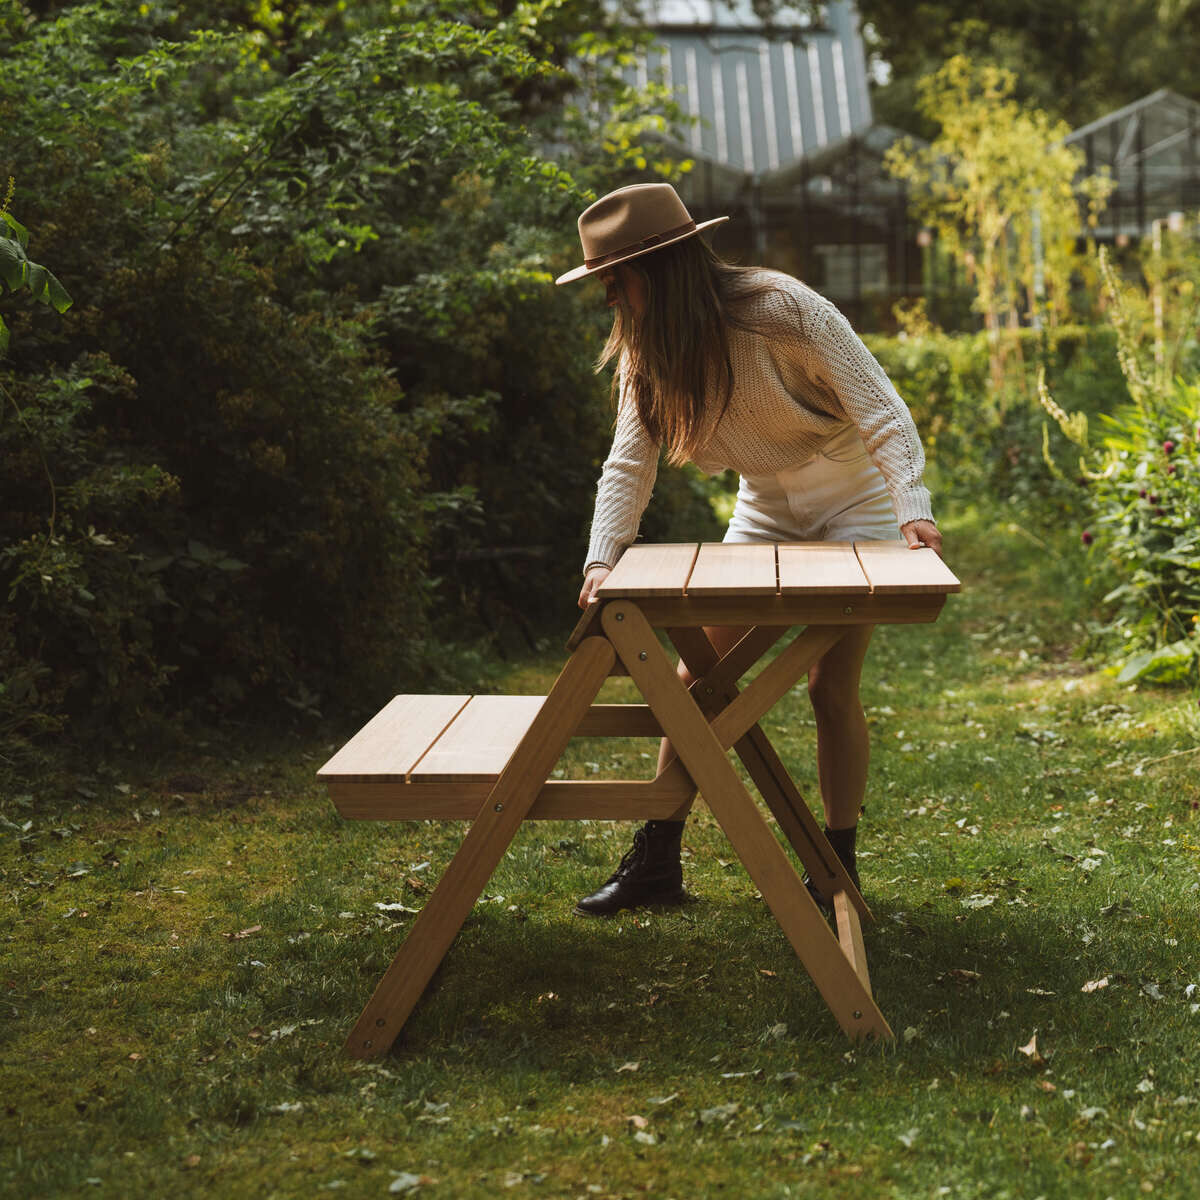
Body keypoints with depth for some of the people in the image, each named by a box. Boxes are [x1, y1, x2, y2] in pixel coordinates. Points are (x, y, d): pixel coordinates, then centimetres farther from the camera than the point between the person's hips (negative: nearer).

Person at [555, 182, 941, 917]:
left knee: (832, 689, -8)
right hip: (765, 511, 6)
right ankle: (656, 862, 8)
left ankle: (839, 870, 6)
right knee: (697, 676, 0)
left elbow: (882, 412, -26)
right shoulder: (645, 348, -7)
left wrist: (913, 510, -39)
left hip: (853, 507, -6)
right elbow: (630, 464, -12)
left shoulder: (781, 311, -26)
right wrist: (603, 559, -28)